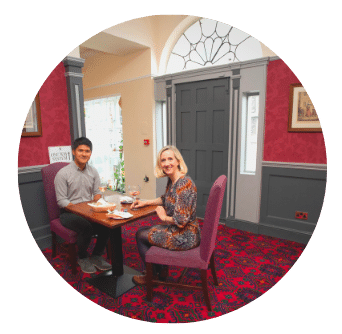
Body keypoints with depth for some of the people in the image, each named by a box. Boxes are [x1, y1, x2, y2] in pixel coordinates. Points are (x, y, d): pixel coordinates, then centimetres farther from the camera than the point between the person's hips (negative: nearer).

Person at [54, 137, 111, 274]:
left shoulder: (93, 172, 7)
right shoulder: (63, 173, -8)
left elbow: (97, 193, 11)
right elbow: (61, 201, -11)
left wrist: (96, 203, -13)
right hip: (68, 213, -4)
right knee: (86, 226, -32)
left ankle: (96, 256, 1)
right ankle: (82, 258, -1)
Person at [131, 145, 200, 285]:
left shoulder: (184, 184, -28)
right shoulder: (171, 180, 2)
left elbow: (181, 220, -30)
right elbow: (166, 199, 22)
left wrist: (164, 217, -12)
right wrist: (146, 202, 12)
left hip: (185, 237, -9)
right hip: (177, 230, 9)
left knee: (140, 235, 6)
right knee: (143, 230, 22)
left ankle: (153, 276, 27)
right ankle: (161, 270, 33)